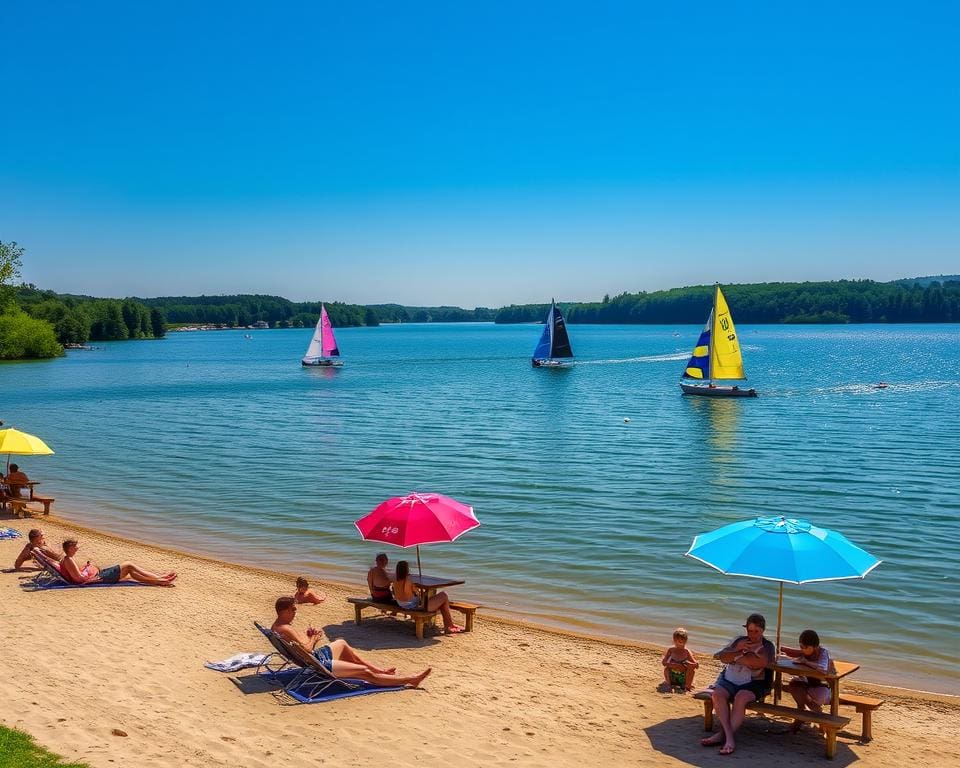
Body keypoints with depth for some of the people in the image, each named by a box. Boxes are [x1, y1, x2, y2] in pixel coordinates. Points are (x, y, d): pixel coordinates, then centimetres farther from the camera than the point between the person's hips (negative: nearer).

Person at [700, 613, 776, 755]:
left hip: (752, 683, -3)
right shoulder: (739, 640, 19)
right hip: (730, 679, 3)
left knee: (741, 697, -35)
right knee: (717, 694, -28)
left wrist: (735, 656, -9)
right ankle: (729, 736, -34)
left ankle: (722, 734, -32)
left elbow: (760, 662, -16)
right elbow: (723, 657, 7)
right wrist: (738, 649, -11)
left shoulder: (767, 646, 7)